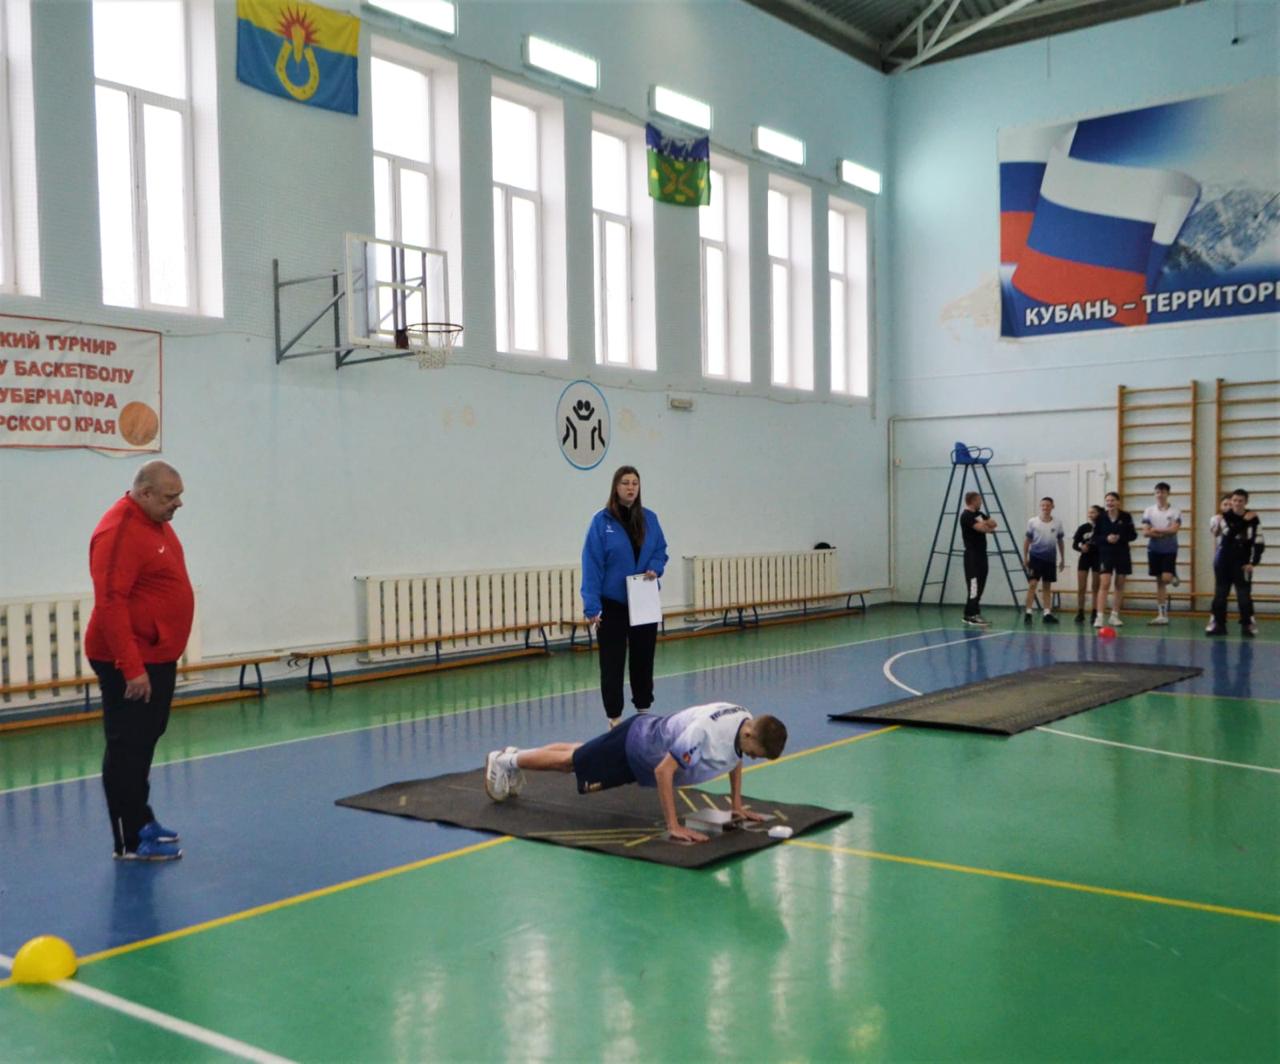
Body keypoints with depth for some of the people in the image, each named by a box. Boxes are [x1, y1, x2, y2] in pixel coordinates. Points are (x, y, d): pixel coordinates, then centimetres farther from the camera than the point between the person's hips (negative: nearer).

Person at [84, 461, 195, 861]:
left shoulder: (156, 522, 10)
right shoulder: (119, 532, -20)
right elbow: (110, 605, -25)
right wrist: (131, 668, -26)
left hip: (157, 656, 10)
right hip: (130, 663, -10)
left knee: (145, 741, 18)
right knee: (127, 747, -2)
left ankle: (140, 819, 31)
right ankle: (130, 840, 4)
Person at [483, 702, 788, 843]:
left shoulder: (747, 723, -18)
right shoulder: (706, 731, -43)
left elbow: (735, 758, 6)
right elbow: (664, 771, -40)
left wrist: (737, 804, 1)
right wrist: (673, 827, -39)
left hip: (651, 734, 8)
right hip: (635, 745, -8)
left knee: (578, 756, 28)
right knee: (571, 762, 14)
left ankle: (514, 756, 49)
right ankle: (506, 760, 36)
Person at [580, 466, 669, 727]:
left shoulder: (649, 518, 2)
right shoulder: (602, 521, -11)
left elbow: (660, 551, 12)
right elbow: (592, 564, -13)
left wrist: (655, 568, -12)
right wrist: (592, 606, -17)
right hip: (613, 604, -4)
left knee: (644, 656, 13)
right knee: (612, 661, 1)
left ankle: (643, 708, 29)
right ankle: (614, 717, 11)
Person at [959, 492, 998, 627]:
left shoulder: (979, 514, 17)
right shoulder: (966, 515, -12)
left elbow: (994, 524, 10)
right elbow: (982, 528, -22)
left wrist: (985, 523, -10)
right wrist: (989, 526, 0)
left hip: (981, 554, 9)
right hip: (972, 555, -9)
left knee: (979, 586, 9)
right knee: (974, 586, -13)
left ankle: (970, 614, 12)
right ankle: (972, 616, -14)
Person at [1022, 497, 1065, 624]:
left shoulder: (1057, 523, 4)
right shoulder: (1032, 522, -2)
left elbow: (1060, 542, 12)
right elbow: (1027, 540, 5)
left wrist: (1062, 559, 12)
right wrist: (1025, 557, 1)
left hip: (1050, 558, 2)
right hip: (1035, 557, -2)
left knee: (1048, 586, 8)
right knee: (1032, 584, -8)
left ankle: (1047, 613, 11)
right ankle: (1028, 613, -5)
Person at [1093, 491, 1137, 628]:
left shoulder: (1125, 516, -3)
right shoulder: (1101, 517, -3)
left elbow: (1133, 535, 0)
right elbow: (1095, 537, 1)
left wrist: (1120, 538, -17)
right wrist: (1106, 538, -18)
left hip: (1122, 554, 2)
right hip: (1105, 554, -1)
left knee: (1120, 585, 8)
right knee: (1104, 584, -12)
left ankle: (1115, 616, 19)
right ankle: (1099, 617, -14)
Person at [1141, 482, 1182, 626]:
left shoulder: (1175, 511, -2)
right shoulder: (1149, 511, 5)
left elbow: (1173, 530, -13)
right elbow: (1145, 532, -3)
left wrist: (1156, 530, -8)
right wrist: (1164, 533, -14)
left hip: (1169, 550, -3)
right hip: (1154, 549, 3)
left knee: (1166, 578, -19)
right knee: (1159, 581, 5)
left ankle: (1174, 576, 20)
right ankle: (1162, 615, 8)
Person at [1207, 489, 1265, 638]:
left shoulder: (1254, 519, -4)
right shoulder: (1225, 517, -1)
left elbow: (1259, 543, -4)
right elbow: (1229, 534, -19)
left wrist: (1253, 562, -10)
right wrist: (1244, 521, -24)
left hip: (1242, 563, -2)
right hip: (1224, 561, 2)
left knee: (1244, 595, -5)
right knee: (1220, 594, 5)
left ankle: (1247, 625, 3)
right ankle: (1219, 624, 11)